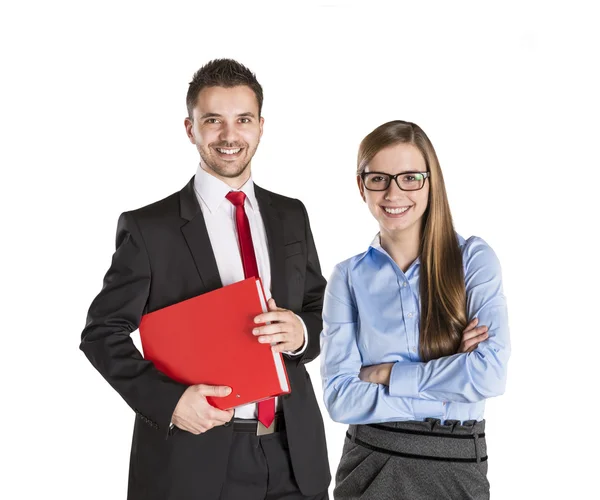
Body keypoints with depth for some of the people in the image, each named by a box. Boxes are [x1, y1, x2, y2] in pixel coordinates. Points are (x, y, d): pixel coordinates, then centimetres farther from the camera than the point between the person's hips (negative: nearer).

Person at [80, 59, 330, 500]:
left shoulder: (291, 216, 7)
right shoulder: (149, 228, -5)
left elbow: (321, 310, 14)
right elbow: (103, 332, -3)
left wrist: (302, 331, -10)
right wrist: (168, 399, -18)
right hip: (194, 456, -4)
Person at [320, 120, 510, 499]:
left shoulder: (474, 258, -5)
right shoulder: (348, 277, -1)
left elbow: (491, 373, -17)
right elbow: (341, 399, -9)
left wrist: (385, 375, -12)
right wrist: (448, 384, -15)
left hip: (456, 464, -1)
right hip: (369, 462, 1)